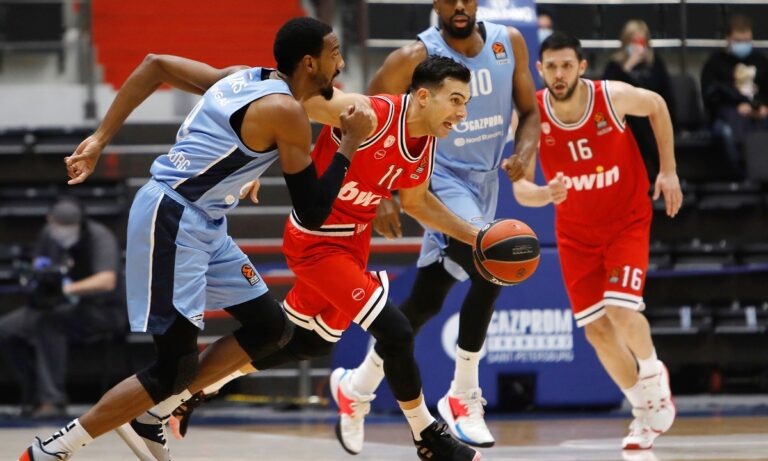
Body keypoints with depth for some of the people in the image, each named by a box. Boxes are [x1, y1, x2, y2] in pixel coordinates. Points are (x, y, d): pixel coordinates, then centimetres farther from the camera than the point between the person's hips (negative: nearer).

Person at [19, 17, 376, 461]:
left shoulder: (246, 78, 10)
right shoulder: (287, 112, -15)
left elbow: (156, 66, 12)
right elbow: (312, 214, -12)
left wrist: (101, 139, 13)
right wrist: (350, 144, -3)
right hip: (171, 221, -10)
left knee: (271, 328, 13)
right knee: (177, 366, -11)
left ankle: (159, 409, 18)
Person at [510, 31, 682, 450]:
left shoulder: (613, 97, -21)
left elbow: (657, 106, 1)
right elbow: (520, 187, -20)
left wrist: (669, 171, 0)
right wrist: (546, 194, -43)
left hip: (627, 219, -2)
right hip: (576, 230, 2)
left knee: (622, 311, -20)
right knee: (596, 328, 2)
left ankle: (654, 378, 11)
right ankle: (646, 410, 22)